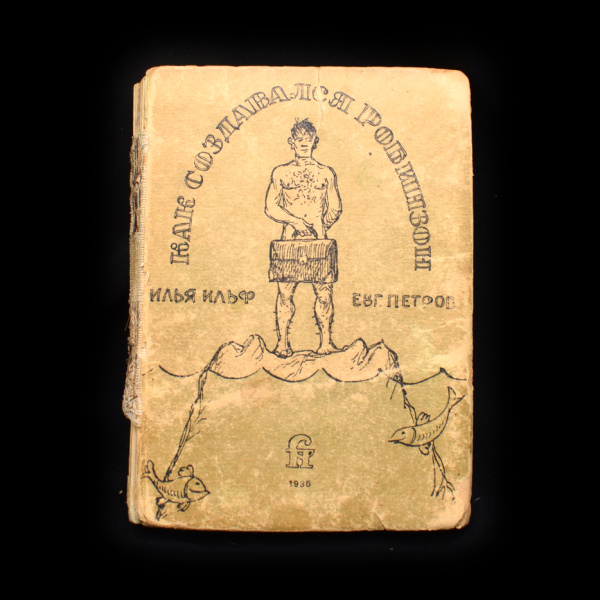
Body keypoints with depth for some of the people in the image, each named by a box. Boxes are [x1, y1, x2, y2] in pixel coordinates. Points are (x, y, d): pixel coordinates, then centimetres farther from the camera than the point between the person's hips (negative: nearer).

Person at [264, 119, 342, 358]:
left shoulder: (326, 173, 12)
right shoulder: (280, 173, 10)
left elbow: (335, 208, 13)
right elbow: (270, 207, 5)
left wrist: (322, 225, -2)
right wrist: (296, 220, -8)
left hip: (319, 241, 1)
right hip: (290, 240, 0)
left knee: (323, 291, -3)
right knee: (285, 291, -3)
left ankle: (326, 341, 5)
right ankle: (282, 342, 6)